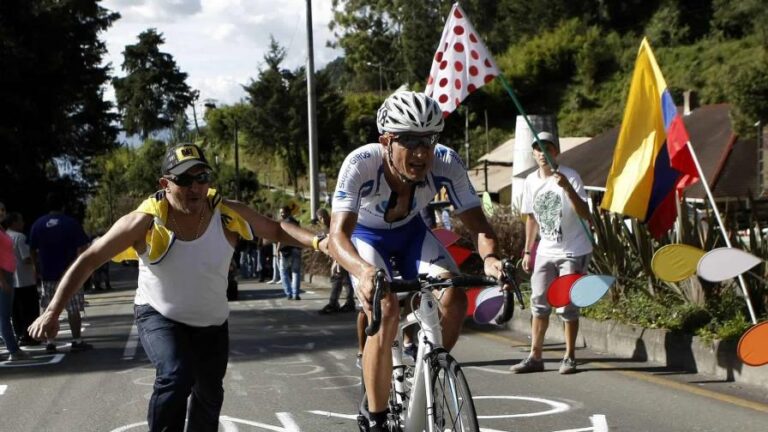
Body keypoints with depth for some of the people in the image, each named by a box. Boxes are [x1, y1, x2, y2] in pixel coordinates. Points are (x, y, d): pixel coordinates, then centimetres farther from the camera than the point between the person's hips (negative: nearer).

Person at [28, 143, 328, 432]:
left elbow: (277, 230, -7)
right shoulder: (145, 222, -26)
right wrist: (53, 312, -24)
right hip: (159, 317, -4)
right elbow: (88, 261, -20)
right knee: (175, 377, -31)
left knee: (209, 395, 18)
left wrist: (317, 241, -26)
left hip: (212, 322, 4)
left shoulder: (228, 214, -19)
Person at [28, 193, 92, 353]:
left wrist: (38, 269, 15)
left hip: (47, 274, 3)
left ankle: (49, 342, 7)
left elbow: (32, 250, 7)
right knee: (73, 309, 3)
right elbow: (82, 248, -9)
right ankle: (76, 341, 3)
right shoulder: (72, 223, -4)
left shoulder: (37, 225, 5)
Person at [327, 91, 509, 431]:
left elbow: (478, 226, -27)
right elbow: (337, 234, -45)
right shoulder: (360, 164, -37)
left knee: (454, 300, -20)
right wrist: (364, 270, -66)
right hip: (366, 237, -3)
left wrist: (489, 258, -51)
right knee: (385, 312, -27)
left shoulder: (446, 164, -30)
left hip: (411, 232, 3)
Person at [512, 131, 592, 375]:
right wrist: (528, 251, 13)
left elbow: (585, 214, -24)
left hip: (573, 252, -5)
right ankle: (535, 357, 13)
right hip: (546, 251, 5)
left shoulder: (569, 176, -13)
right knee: (539, 303, 5)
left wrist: (567, 188, -37)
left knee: (567, 305, -4)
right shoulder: (531, 181, 4)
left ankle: (569, 357, 10)